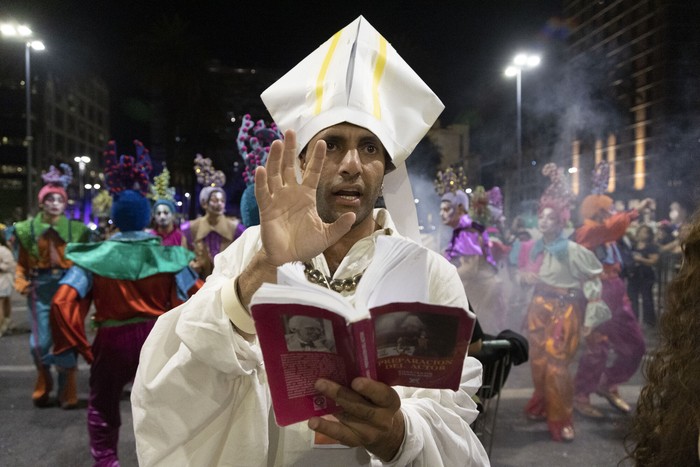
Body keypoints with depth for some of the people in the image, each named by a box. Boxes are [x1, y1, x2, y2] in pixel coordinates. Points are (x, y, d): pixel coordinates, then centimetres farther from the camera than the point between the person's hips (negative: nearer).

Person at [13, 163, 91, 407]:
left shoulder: (76, 229, 6)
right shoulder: (27, 229, 7)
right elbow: (22, 262, 7)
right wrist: (21, 283, -8)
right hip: (40, 288, 1)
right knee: (40, 343, 0)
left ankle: (66, 393, 12)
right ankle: (43, 389, 23)